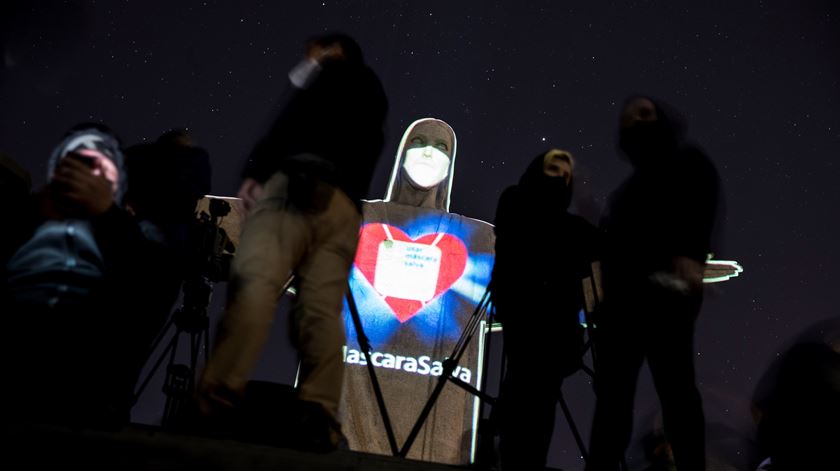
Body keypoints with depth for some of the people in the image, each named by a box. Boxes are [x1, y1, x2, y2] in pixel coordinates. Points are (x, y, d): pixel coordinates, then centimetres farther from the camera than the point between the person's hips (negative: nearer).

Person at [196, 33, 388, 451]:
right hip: (343, 206, 7)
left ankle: (216, 400, -41)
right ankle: (319, 418, -28)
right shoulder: (373, 96, 40)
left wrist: (258, 169, 9)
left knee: (254, 285, -23)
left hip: (299, 185, -7)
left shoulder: (338, 73, 20)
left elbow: (295, 121, 4)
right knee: (322, 311, -8)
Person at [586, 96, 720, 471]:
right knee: (612, 391, 1)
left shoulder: (687, 163, 9)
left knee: (674, 384, -14)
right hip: (623, 293, 8)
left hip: (666, 286, -8)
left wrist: (690, 258, -24)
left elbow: (700, 211, -9)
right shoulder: (633, 184, 32)